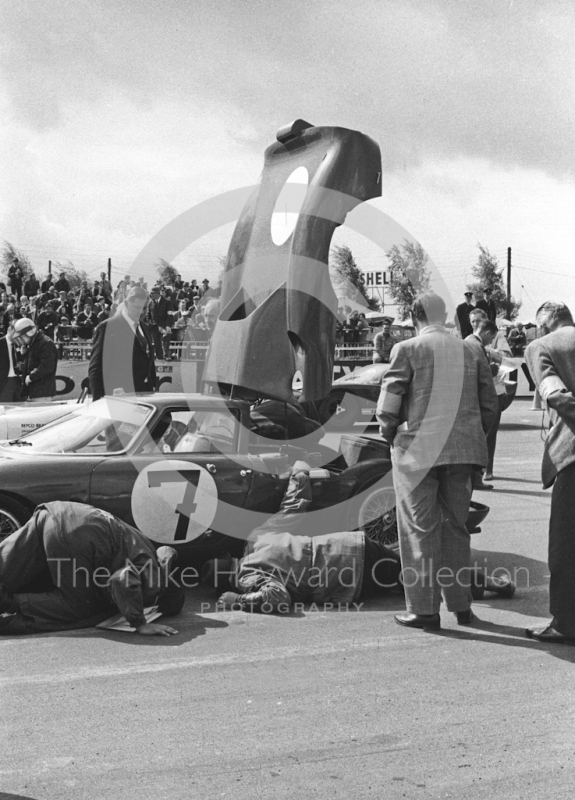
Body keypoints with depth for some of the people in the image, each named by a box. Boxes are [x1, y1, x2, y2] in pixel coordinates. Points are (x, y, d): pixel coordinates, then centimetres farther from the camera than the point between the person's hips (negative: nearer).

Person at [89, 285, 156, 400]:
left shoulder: (144, 328, 16)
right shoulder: (107, 327, -4)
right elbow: (95, 368, -6)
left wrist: (153, 389, 11)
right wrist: (99, 400, -11)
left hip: (146, 394, 6)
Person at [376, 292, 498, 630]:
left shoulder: (408, 349, -6)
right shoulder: (471, 351, 8)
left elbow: (389, 403, -9)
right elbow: (490, 405, 9)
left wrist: (390, 434, 8)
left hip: (419, 450, -4)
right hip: (462, 451, 5)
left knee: (421, 529, 3)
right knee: (456, 526, 15)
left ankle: (424, 608, 4)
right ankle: (461, 604, 20)